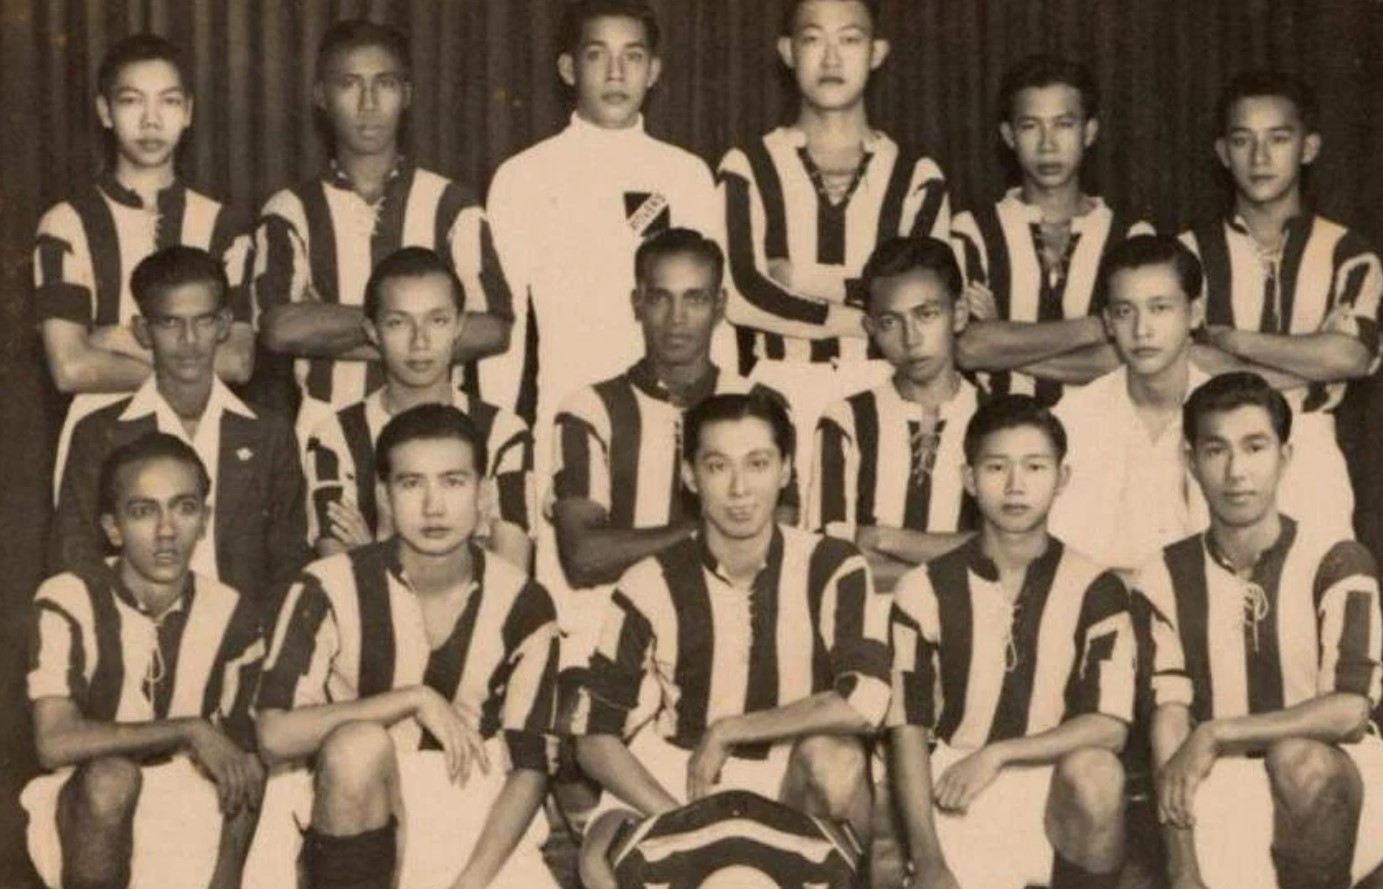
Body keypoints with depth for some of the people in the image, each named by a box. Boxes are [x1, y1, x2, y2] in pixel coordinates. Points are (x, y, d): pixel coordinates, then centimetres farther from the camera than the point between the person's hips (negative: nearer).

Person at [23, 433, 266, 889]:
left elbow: (244, 756, -2)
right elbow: (54, 742, -27)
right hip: (89, 817, -5)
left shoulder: (231, 615, -4)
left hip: (187, 821, 5)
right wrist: (190, 731, -28)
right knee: (110, 777, -34)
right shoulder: (69, 601, -15)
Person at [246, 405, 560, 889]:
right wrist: (414, 699, -21)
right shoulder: (331, 588, -10)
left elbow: (529, 765, -3)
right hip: (356, 825, -2)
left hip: (477, 832, 2)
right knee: (358, 744, -35)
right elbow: (274, 733, -18)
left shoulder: (522, 605, -3)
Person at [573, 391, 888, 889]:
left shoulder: (832, 569, -8)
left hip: (796, 789, 0)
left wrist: (725, 732, -16)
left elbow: (864, 704, -22)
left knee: (832, 756, -34)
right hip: (672, 783, 0)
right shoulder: (650, 587, -5)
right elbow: (596, 738, -5)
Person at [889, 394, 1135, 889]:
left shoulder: (1093, 590, -2)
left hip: (1056, 799, 1)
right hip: (955, 804, 0)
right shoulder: (925, 591, -2)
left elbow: (1110, 727, -9)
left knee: (1095, 773, -32)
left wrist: (997, 754, -17)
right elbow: (909, 728, -4)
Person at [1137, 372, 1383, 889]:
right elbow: (1169, 718, -8)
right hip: (1224, 796, 2)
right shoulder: (1165, 580, 1)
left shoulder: (1335, 564, -6)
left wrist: (1217, 735, -18)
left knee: (1297, 759, -35)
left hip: (1336, 785, -2)